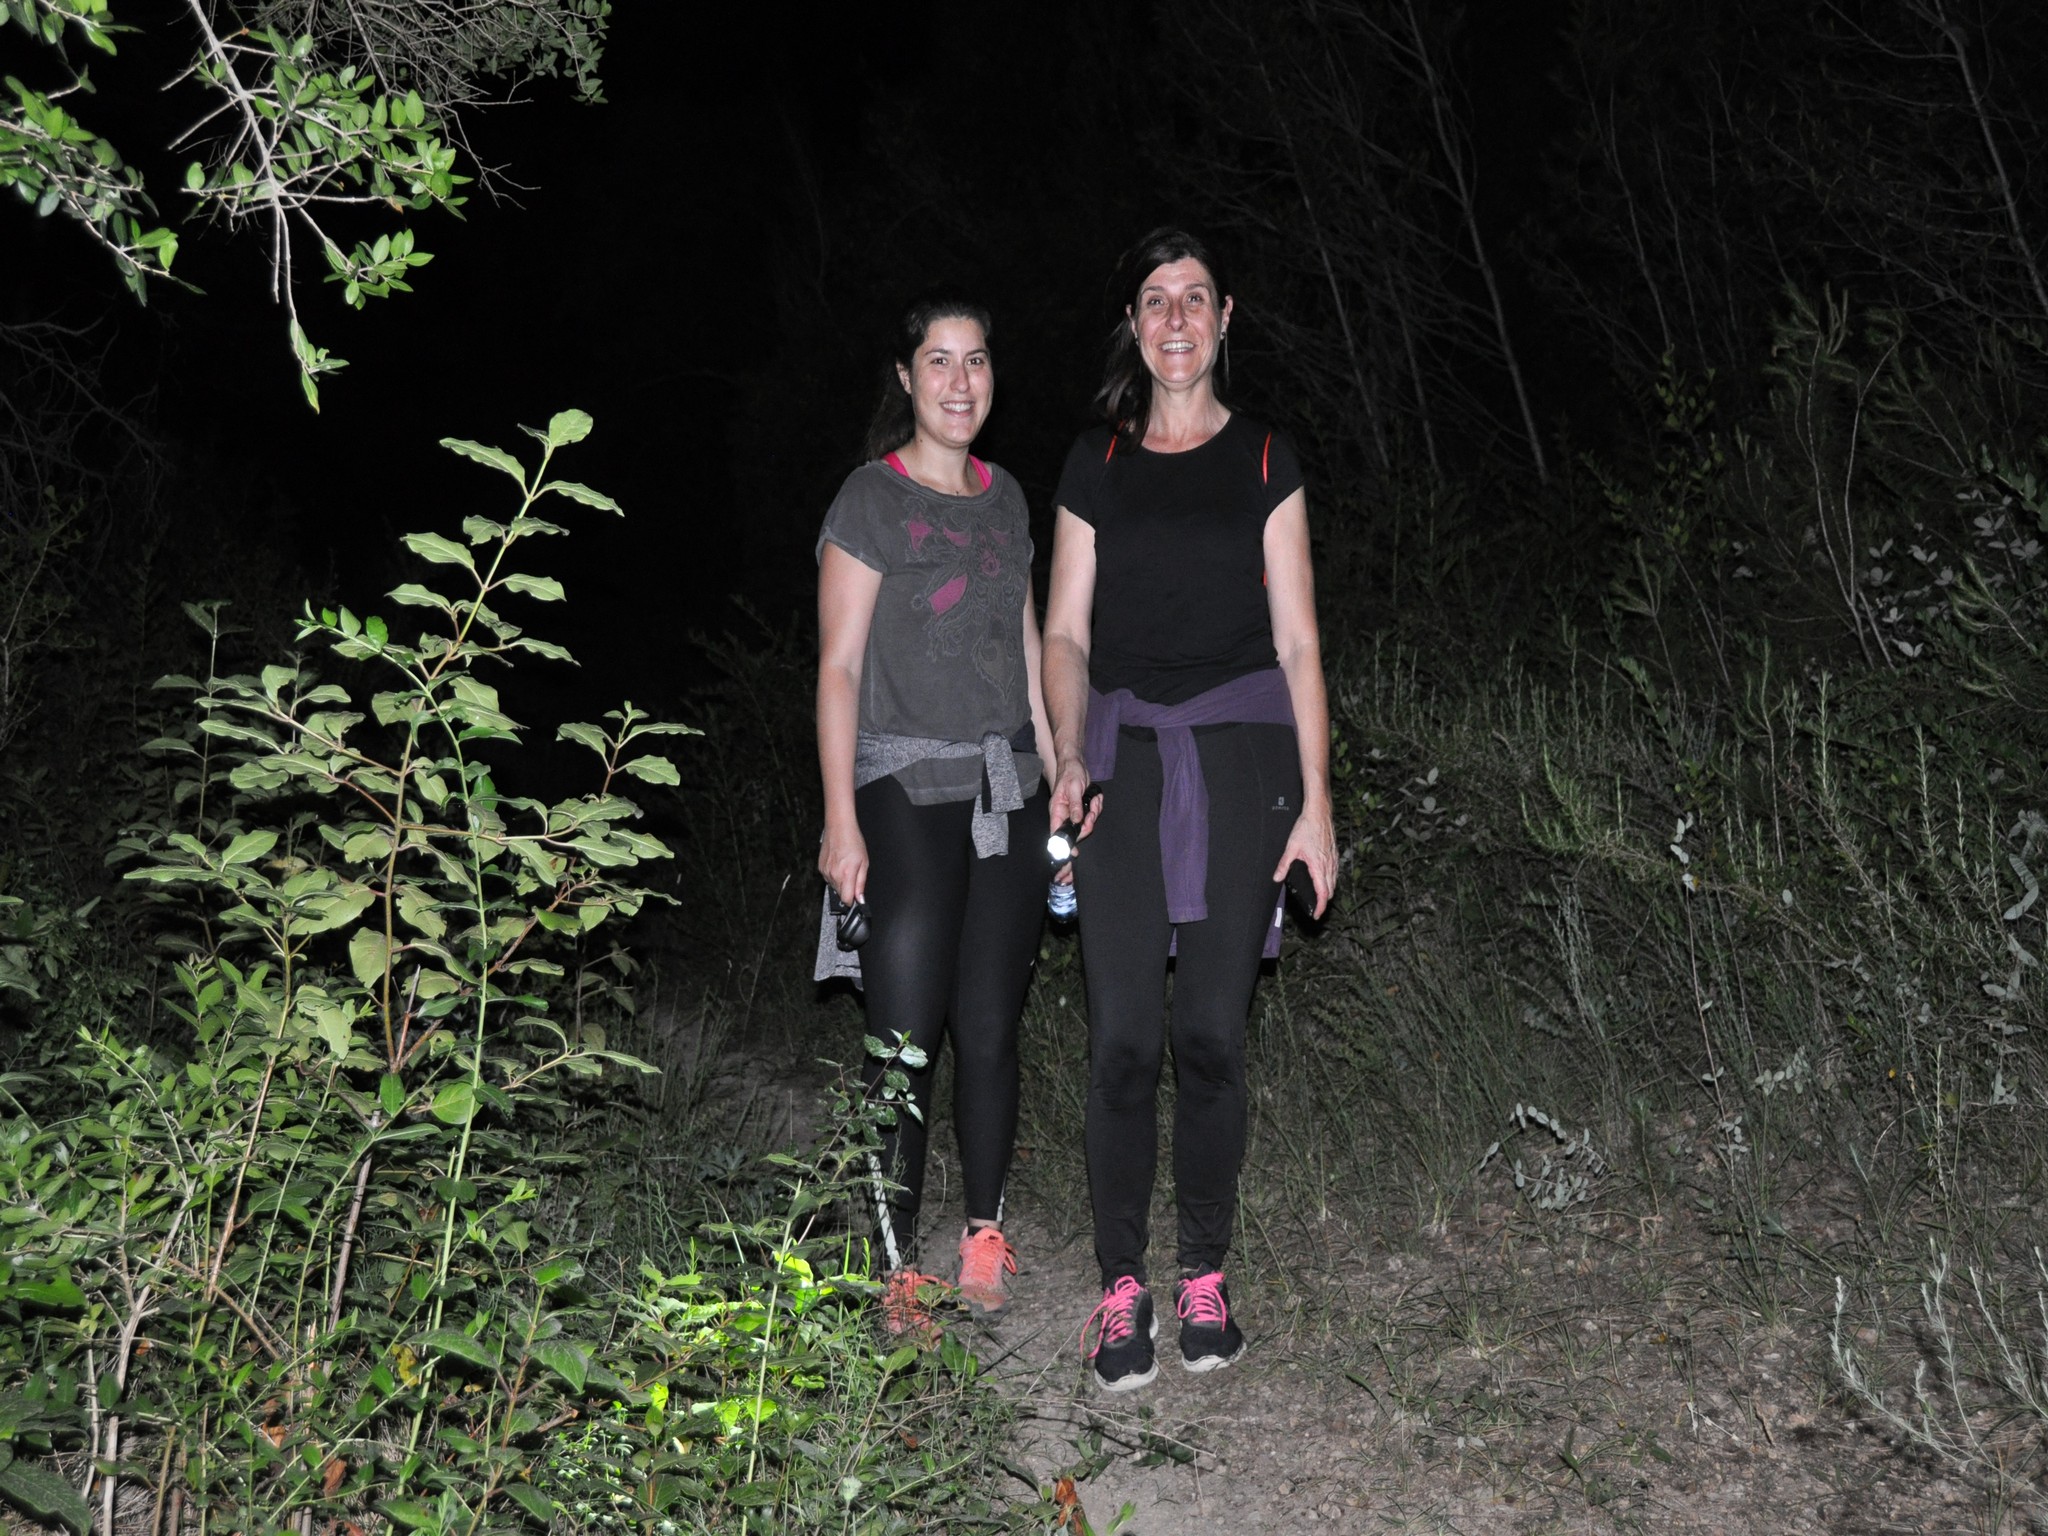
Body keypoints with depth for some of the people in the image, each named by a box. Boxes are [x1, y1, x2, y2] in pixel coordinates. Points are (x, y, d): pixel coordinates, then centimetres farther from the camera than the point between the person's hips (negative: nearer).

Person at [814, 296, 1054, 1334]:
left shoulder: (1005, 497, 14)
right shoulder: (871, 499, -3)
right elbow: (839, 666, -7)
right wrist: (841, 817, -13)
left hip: (1006, 791, 5)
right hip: (906, 791, -5)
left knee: (990, 1029, 7)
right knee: (906, 1037, -5)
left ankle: (985, 1233, 22)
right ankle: (898, 1266, 5)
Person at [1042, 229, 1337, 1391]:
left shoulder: (1266, 460, 8)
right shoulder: (1096, 463, 11)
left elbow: (1297, 640, 5)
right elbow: (1067, 631, 9)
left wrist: (1316, 798, -1)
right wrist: (1069, 758, -8)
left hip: (1239, 750, -1)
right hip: (1126, 756, 1)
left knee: (1213, 1034, 0)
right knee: (1125, 1038, -4)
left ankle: (1207, 1277, 14)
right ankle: (1123, 1288, 6)